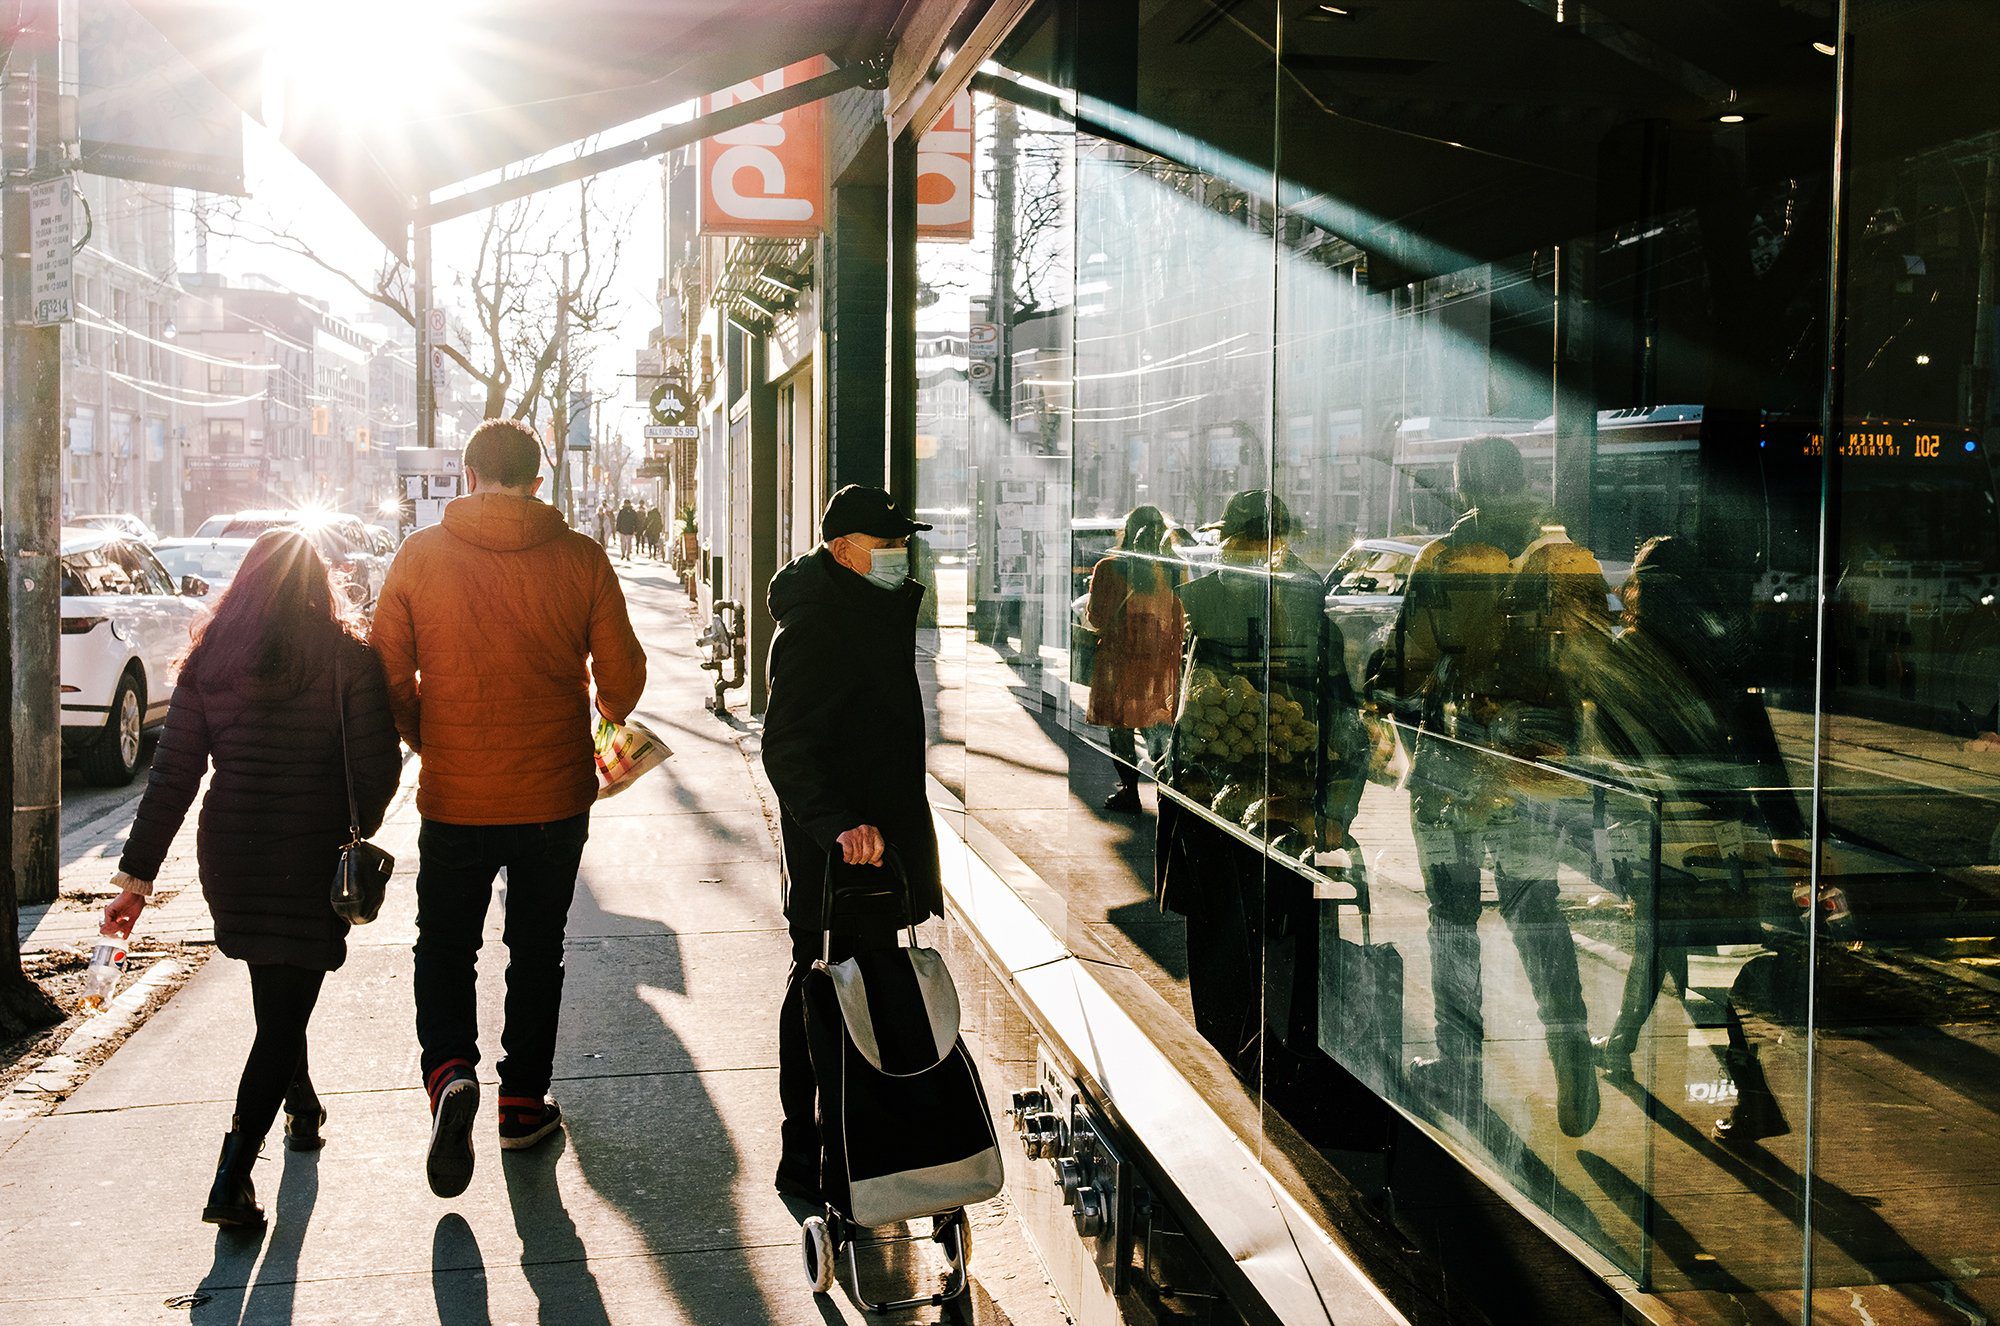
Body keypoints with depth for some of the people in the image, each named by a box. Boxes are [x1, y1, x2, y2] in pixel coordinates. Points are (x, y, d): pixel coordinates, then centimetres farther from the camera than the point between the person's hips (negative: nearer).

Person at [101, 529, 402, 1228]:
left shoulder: (209, 660, 3)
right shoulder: (347, 658, -6)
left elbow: (172, 776, 0)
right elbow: (378, 766, -8)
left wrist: (138, 874, 1)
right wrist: (357, 833, 11)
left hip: (231, 855, 4)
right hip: (313, 853, -4)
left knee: (277, 993, 25)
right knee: (285, 1011, -1)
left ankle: (302, 1108, 44)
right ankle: (231, 1181, -11)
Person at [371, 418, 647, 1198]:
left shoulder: (420, 556, -5)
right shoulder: (581, 560, -6)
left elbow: (387, 673, -2)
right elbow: (622, 677, -2)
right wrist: (607, 714, 21)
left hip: (454, 796, 0)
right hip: (554, 796, 0)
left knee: (444, 949, 14)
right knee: (536, 952, 16)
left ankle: (449, 1071, -10)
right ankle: (523, 1105, 23)